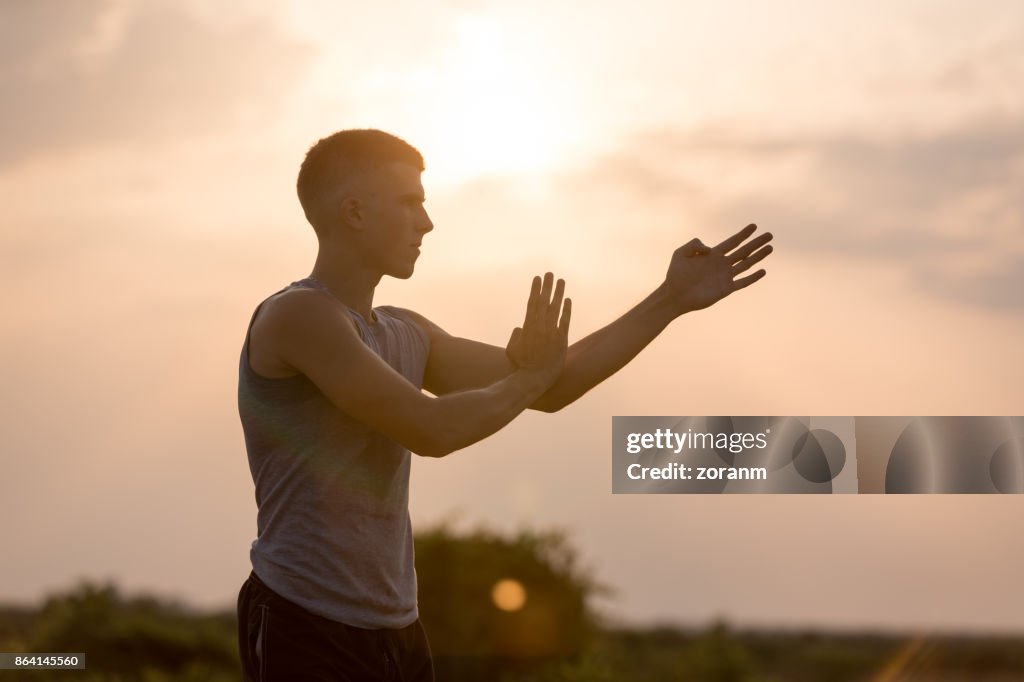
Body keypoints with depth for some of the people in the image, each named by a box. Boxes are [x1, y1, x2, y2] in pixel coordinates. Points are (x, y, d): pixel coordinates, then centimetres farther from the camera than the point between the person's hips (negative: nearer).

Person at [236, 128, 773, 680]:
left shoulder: (405, 335, 14)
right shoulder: (296, 315, -12)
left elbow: (549, 390, 16)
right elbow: (430, 429, -19)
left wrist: (672, 299, 13)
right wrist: (530, 376, -1)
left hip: (396, 634, 8)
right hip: (307, 634, -8)